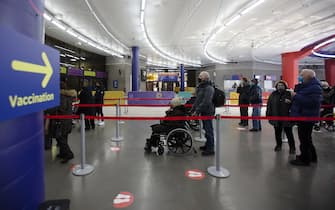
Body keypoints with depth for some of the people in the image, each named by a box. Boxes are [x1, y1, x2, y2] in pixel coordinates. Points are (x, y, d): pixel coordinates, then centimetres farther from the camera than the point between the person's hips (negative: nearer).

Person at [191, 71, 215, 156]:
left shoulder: (209, 88, -17)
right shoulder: (200, 87, 14)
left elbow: (206, 102, -26)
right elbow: (197, 100, 19)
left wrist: (197, 110, -25)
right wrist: (192, 109, 15)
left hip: (208, 112, -10)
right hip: (203, 112, 10)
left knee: (208, 130, -4)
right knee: (206, 129, 19)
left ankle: (210, 149, 5)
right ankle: (207, 145, 32)